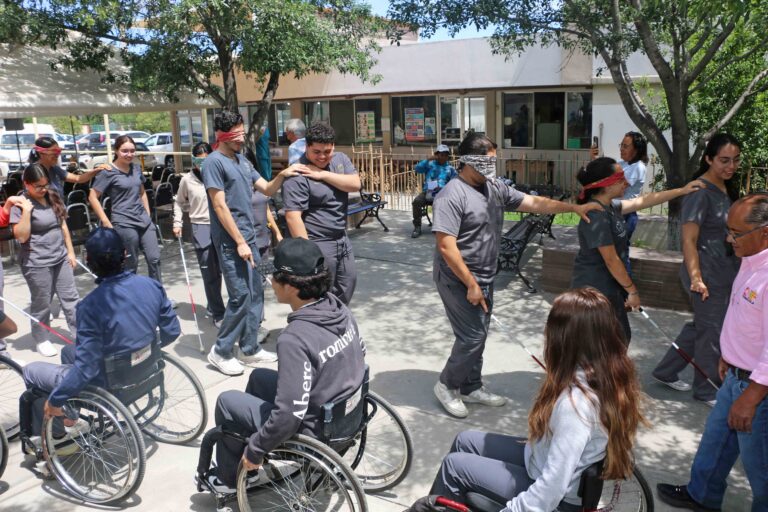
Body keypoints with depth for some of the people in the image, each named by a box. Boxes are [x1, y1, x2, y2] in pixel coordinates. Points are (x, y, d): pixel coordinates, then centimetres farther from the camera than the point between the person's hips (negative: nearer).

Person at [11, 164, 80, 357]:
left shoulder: (53, 197, 6)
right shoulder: (21, 205, -11)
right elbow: (21, 237, -17)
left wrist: (70, 251, 10)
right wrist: (26, 211, -25)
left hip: (61, 259, 6)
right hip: (37, 264, -5)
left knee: (71, 299, 9)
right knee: (41, 303, 7)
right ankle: (41, 340, 24)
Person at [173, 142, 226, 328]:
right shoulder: (187, 180, 2)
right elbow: (179, 202, 16)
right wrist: (177, 223, 8)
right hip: (201, 229, 0)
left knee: (218, 271, 8)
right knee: (210, 274, 2)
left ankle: (213, 307, 26)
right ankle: (218, 314, 12)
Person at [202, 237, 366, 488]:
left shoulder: (295, 339, -32)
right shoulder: (338, 307, -8)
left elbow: (288, 416, -30)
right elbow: (359, 353, 9)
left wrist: (254, 450, -14)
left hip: (314, 431, -7)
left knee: (227, 401, 10)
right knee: (259, 376, 24)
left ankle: (229, 478, 32)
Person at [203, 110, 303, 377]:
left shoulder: (242, 160, 13)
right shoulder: (214, 162, -12)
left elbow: (267, 189, 14)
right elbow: (220, 206, -16)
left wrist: (282, 175, -7)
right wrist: (240, 242, -18)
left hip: (248, 237, 9)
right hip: (231, 241, -8)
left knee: (255, 294, 10)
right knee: (241, 297, -7)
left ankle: (250, 349, 21)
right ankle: (220, 352, 8)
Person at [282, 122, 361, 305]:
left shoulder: (340, 159, 4)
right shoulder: (298, 175, -18)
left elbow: (355, 184, -11)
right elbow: (293, 217, -23)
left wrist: (323, 174, -19)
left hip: (342, 239, 8)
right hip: (317, 245, -7)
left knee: (348, 283, 20)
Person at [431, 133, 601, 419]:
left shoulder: (495, 188, 5)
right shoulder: (452, 196, -20)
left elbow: (534, 203, 9)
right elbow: (446, 247, -24)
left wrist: (574, 208, 1)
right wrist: (471, 285, -22)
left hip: (484, 278, 8)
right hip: (458, 280, -8)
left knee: (477, 335, 15)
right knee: (472, 336, -6)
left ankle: (471, 388, 31)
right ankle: (447, 386, 15)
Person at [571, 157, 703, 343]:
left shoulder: (610, 206, 5)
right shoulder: (596, 216, -24)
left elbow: (644, 201, 17)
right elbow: (611, 260, -22)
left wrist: (682, 191, 17)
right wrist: (632, 290, -13)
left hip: (608, 287, 10)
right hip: (595, 291, -10)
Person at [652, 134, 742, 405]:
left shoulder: (728, 188, 9)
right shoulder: (700, 192, -18)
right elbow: (688, 240, -23)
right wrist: (696, 278, -30)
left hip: (726, 273, 9)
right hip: (708, 275, -9)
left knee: (701, 326, 18)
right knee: (713, 331, 4)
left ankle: (666, 371, 33)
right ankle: (706, 390, 23)